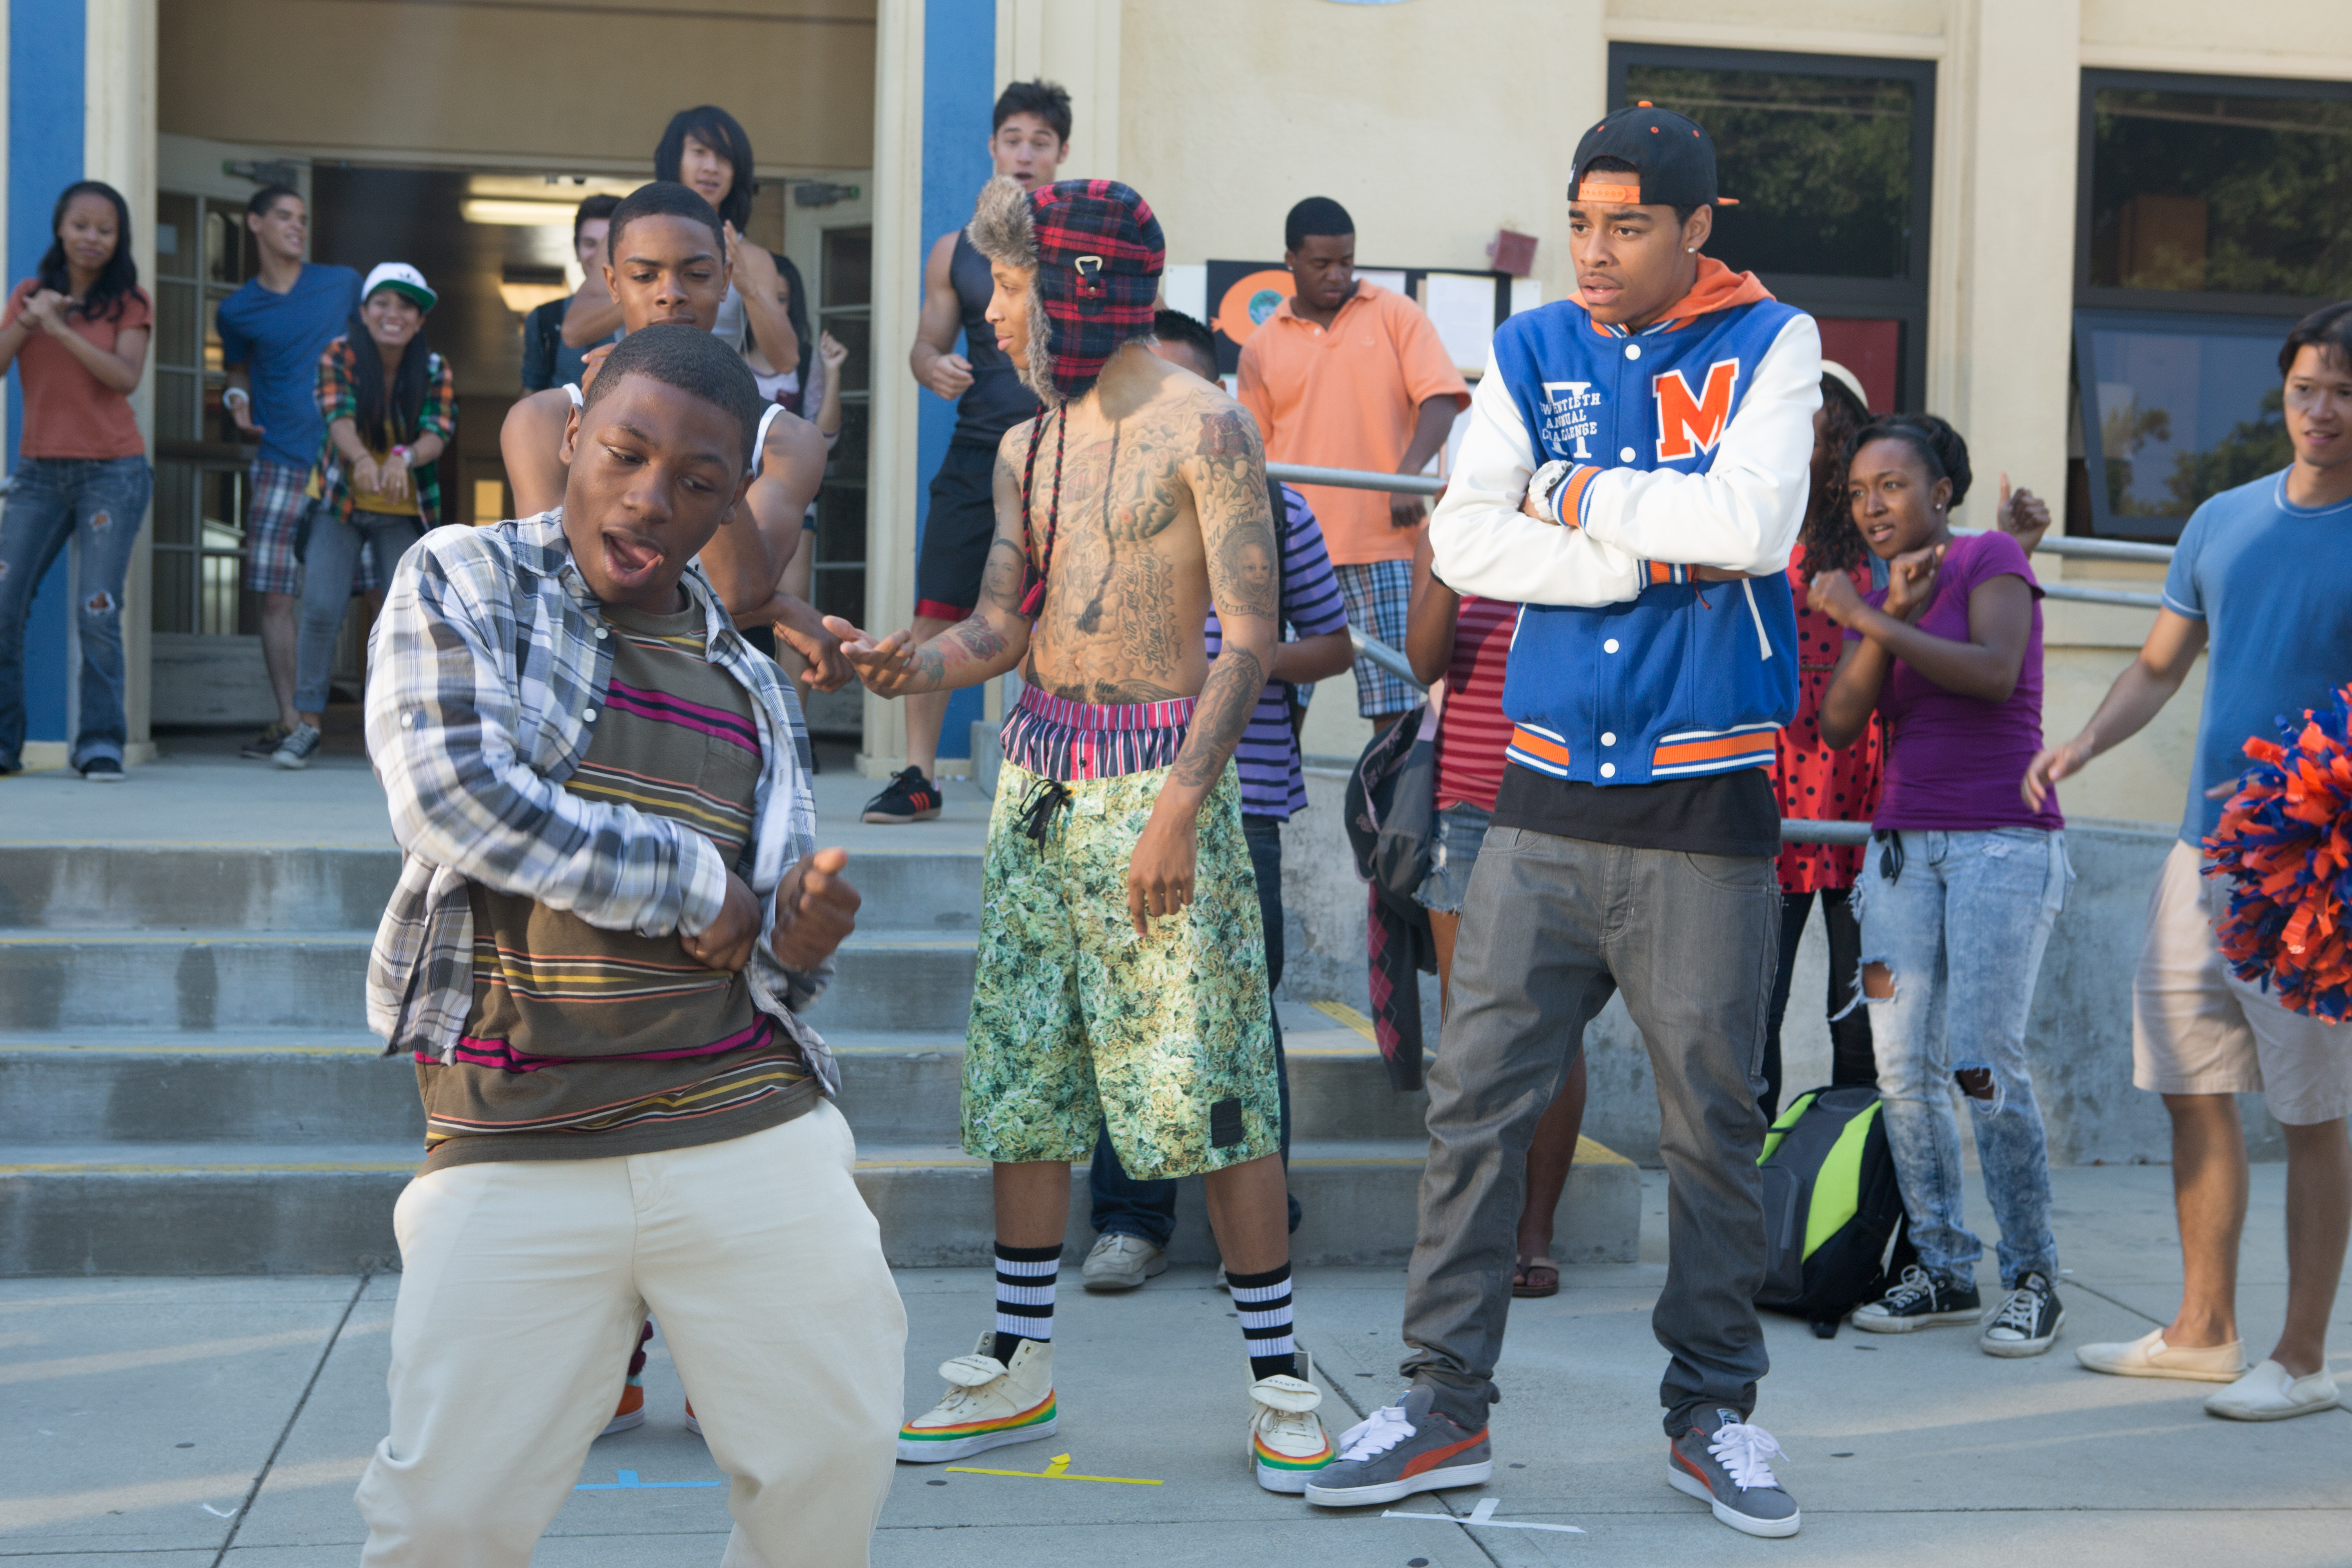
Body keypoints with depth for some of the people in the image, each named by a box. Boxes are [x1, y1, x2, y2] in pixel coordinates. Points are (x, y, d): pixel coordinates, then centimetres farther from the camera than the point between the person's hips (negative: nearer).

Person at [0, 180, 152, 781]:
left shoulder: (129, 303, 3)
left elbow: (127, 377, -12)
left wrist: (62, 330, -19)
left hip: (113, 472, -3)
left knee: (97, 613, -9)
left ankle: (100, 743, 1)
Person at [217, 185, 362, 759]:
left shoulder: (344, 284, 7)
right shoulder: (238, 310, 9)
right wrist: (237, 398, 4)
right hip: (282, 463, 1)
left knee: (385, 586, -5)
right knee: (276, 597, -2)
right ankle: (288, 721, 7)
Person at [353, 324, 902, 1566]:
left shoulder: (749, 683, 15)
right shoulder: (460, 583, 2)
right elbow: (451, 794, -15)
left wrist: (802, 935, -10)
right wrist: (694, 884, -7)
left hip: (751, 1136, 4)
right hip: (517, 1153, -3)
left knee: (836, 1461, 6)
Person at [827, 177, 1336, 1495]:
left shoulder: (1201, 426, -7)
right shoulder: (1028, 448, 15)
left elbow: (1251, 638, -12)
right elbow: (1003, 629, 16)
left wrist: (1179, 808, -20)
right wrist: (915, 665, -6)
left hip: (1160, 768, -7)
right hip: (1040, 772, 7)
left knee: (1205, 1084, -6)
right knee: (1021, 1076, 8)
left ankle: (1281, 1376, 5)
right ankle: (1023, 1364, 18)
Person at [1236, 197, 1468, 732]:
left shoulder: (1395, 316, 6)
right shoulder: (1263, 347, 11)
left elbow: (1441, 399, -4)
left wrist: (1410, 471, -21)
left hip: (1383, 543, -2)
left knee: (1396, 701, -4)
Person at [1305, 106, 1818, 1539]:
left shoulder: (1771, 344, 2)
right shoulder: (1531, 349, 9)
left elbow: (1756, 523, -15)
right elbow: (1467, 539, -3)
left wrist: (1586, 496, -6)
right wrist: (1655, 559, -10)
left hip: (1706, 805, -2)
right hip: (1549, 799, 2)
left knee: (1714, 1121, 5)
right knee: (1477, 1099, 0)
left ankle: (1714, 1411, 20)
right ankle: (1448, 1407, 10)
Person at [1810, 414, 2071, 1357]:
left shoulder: (1991, 558, -1)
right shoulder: (1875, 598, 17)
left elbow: (1994, 672, -19)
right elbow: (1839, 724, 3)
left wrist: (1868, 619, -15)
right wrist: (1890, 615, -8)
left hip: (2005, 843, -6)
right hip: (1903, 846, 6)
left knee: (1982, 1061, -14)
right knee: (1902, 1065, -2)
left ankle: (2032, 1279, -3)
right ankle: (1944, 1270, 7)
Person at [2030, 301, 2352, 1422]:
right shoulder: (2223, 520, 11)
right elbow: (2161, 667, 18)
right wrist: (2082, 746, 2)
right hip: (2203, 848, 6)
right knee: (2194, 1092, 10)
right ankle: (2202, 1331, 22)